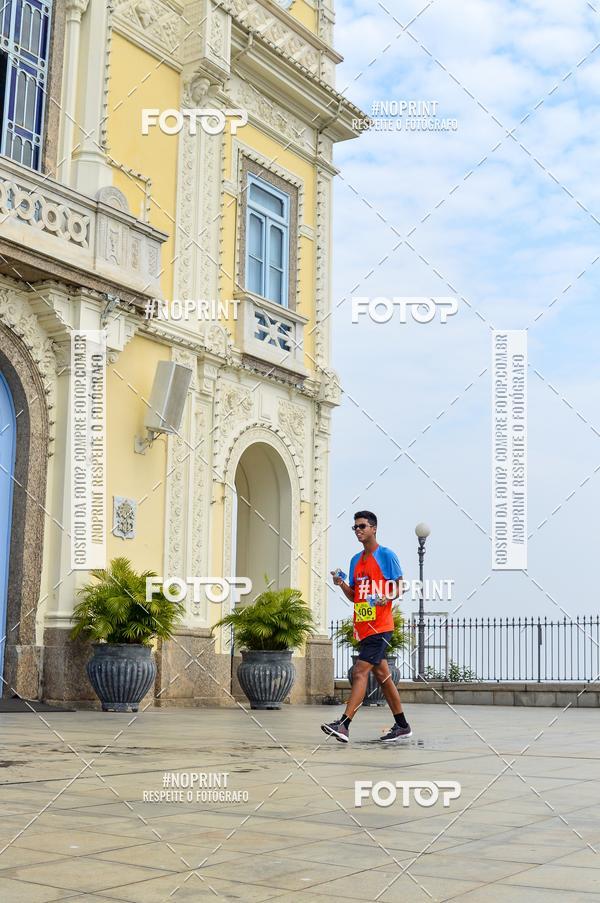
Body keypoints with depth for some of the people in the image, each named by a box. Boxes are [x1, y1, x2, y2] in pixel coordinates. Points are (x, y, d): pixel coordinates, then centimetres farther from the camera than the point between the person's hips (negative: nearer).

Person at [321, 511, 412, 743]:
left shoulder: (386, 555, -5)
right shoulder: (356, 560, 16)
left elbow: (399, 587, -5)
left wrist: (387, 597, -24)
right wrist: (341, 584, 0)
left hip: (380, 626, -8)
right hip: (362, 626, 8)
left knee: (360, 672, -16)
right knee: (381, 674, 12)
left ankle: (343, 725, -21)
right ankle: (402, 726, 21)